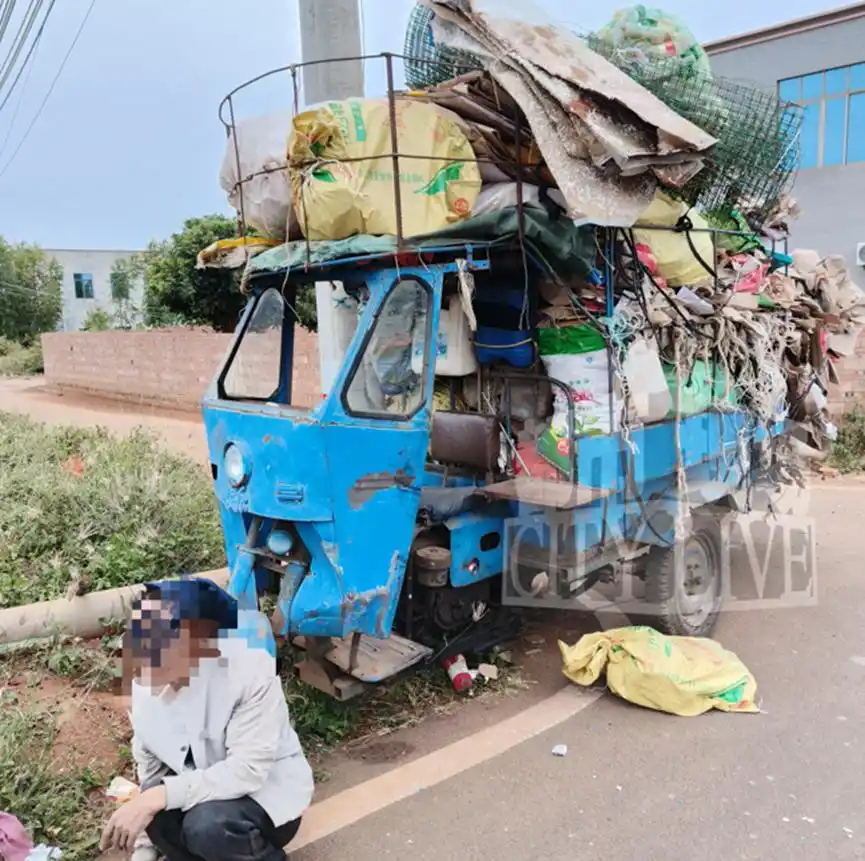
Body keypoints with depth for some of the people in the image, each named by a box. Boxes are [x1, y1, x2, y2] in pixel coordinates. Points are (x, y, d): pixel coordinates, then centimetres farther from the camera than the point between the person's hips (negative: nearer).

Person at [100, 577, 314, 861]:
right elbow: (149, 763, 2)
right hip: (200, 784, 5)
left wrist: (160, 796, -37)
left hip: (267, 789, -4)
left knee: (208, 824, -31)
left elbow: (249, 769, -31)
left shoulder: (250, 668, -29)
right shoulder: (146, 681, -11)